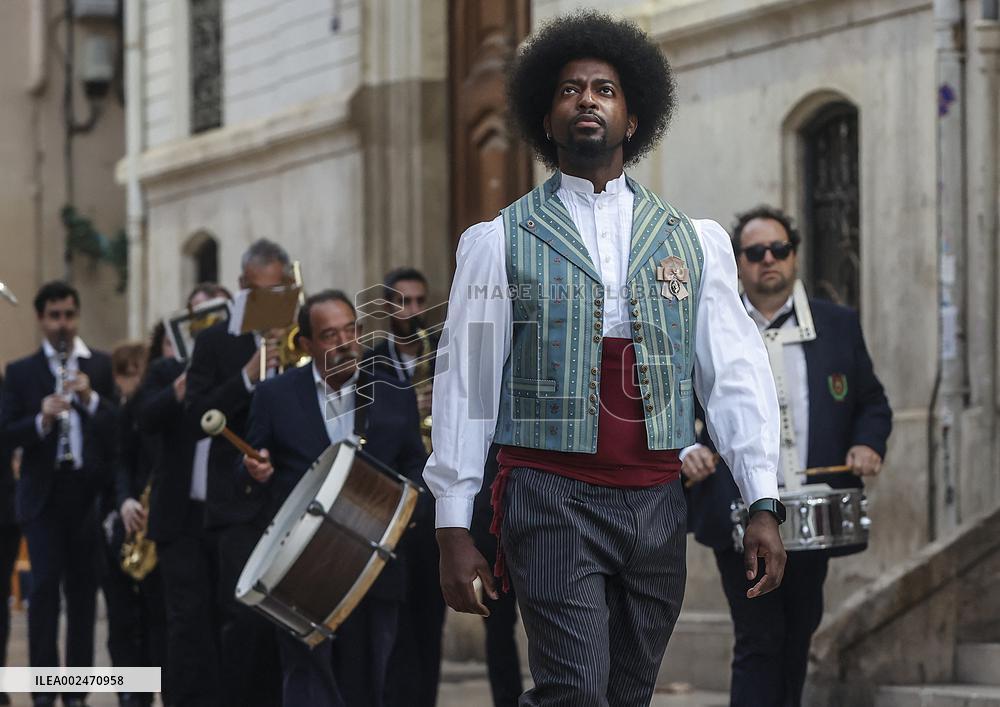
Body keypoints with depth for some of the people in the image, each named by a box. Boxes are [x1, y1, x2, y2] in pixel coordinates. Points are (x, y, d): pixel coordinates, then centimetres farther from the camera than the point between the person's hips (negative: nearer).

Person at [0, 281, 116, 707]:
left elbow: (121, 426, 1)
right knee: (45, 584, -9)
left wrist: (91, 399, -14)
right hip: (43, 493, -1)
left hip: (89, 491, 1)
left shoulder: (102, 367, 8)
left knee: (83, 588, 4)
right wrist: (42, 419, -19)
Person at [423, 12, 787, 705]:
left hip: (656, 504, 3)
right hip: (552, 498, -3)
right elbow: (464, 387, 4)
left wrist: (764, 505, -2)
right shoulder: (500, 243, 5)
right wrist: (453, 529, 0)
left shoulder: (695, 241, 12)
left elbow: (737, 374, 8)